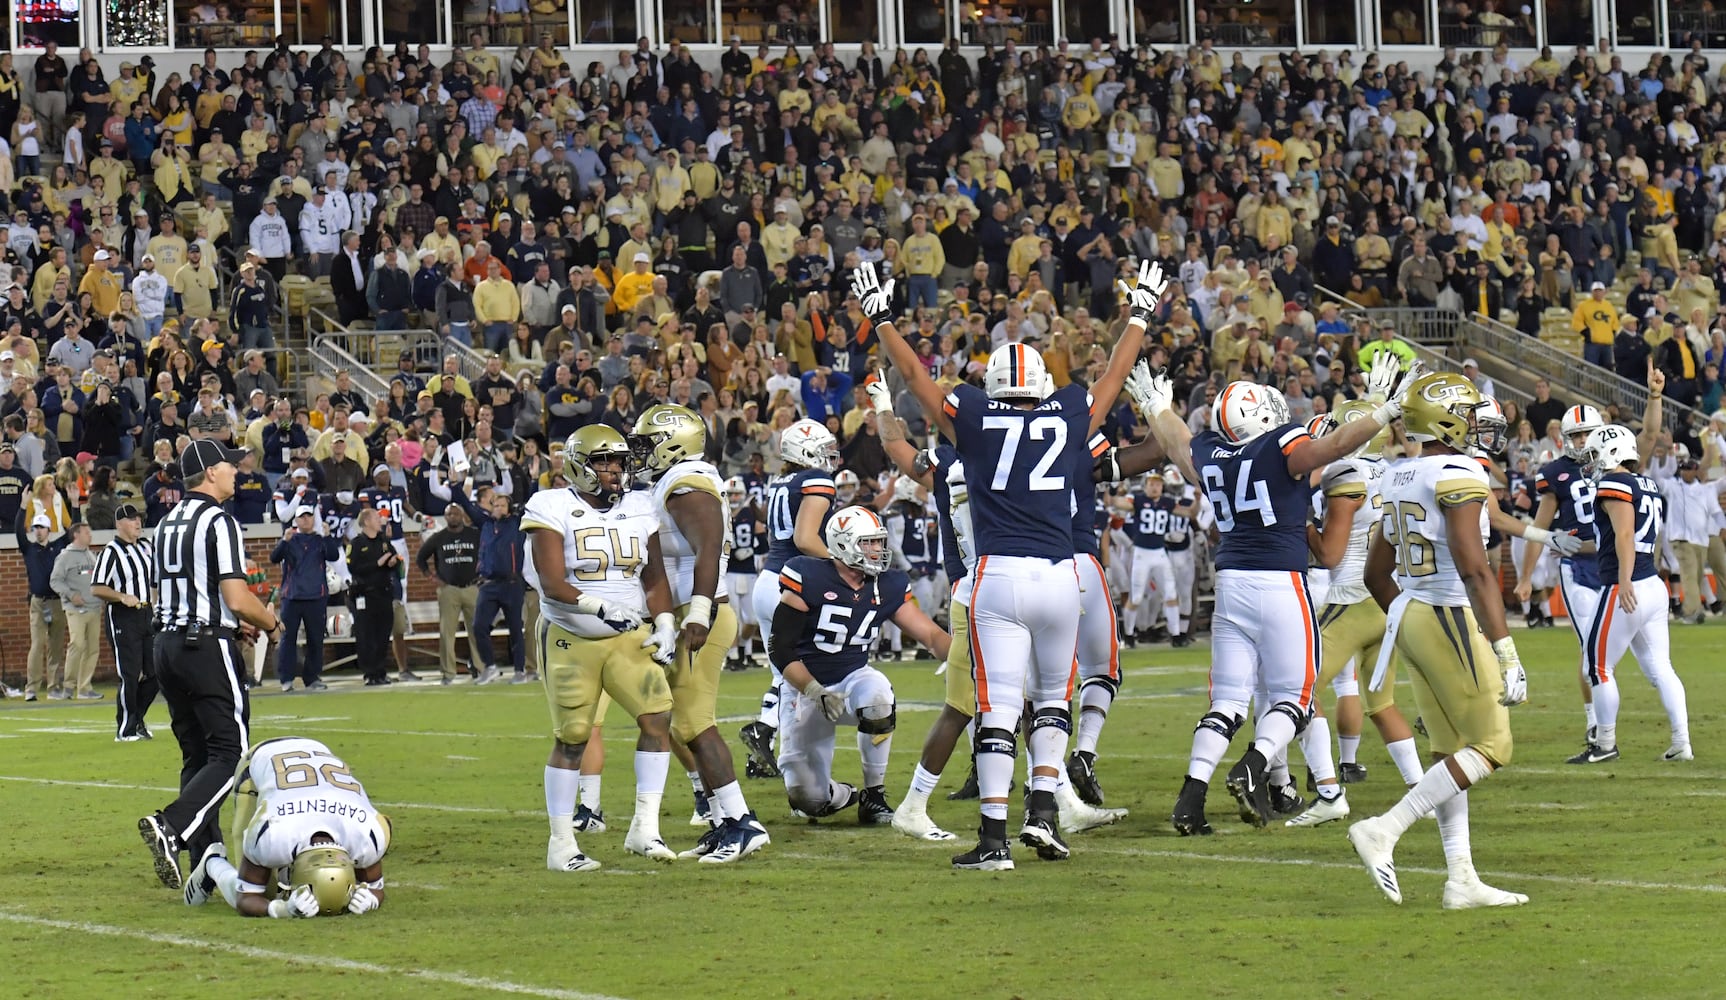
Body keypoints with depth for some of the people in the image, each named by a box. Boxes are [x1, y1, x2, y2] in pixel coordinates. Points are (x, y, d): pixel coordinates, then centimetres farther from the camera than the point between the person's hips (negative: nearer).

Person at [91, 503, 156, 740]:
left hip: (147, 615, 7)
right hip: (122, 618, -7)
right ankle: (125, 729, 1)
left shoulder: (147, 548, 13)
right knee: (130, 675, -8)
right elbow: (96, 588, -13)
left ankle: (137, 719, 23)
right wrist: (122, 597, -23)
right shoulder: (111, 552, -9)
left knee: (155, 672, 6)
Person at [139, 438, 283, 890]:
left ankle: (207, 855, 9)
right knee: (228, 754, -6)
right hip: (208, 649, -8)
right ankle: (171, 826, -23)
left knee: (197, 755, 12)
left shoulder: (167, 523, 14)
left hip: (167, 644, 8)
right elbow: (237, 599, -18)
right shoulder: (218, 522, -12)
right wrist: (270, 622, 2)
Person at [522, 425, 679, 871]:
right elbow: (552, 585, -18)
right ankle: (561, 844, 9)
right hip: (570, 639, -4)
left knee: (658, 716, -13)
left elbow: (654, 577, 12)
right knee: (570, 739, 0)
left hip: (629, 637, 4)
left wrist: (665, 623, -3)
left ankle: (645, 829, -8)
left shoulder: (639, 509, 6)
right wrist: (600, 607, -31)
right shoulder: (554, 511, -10)